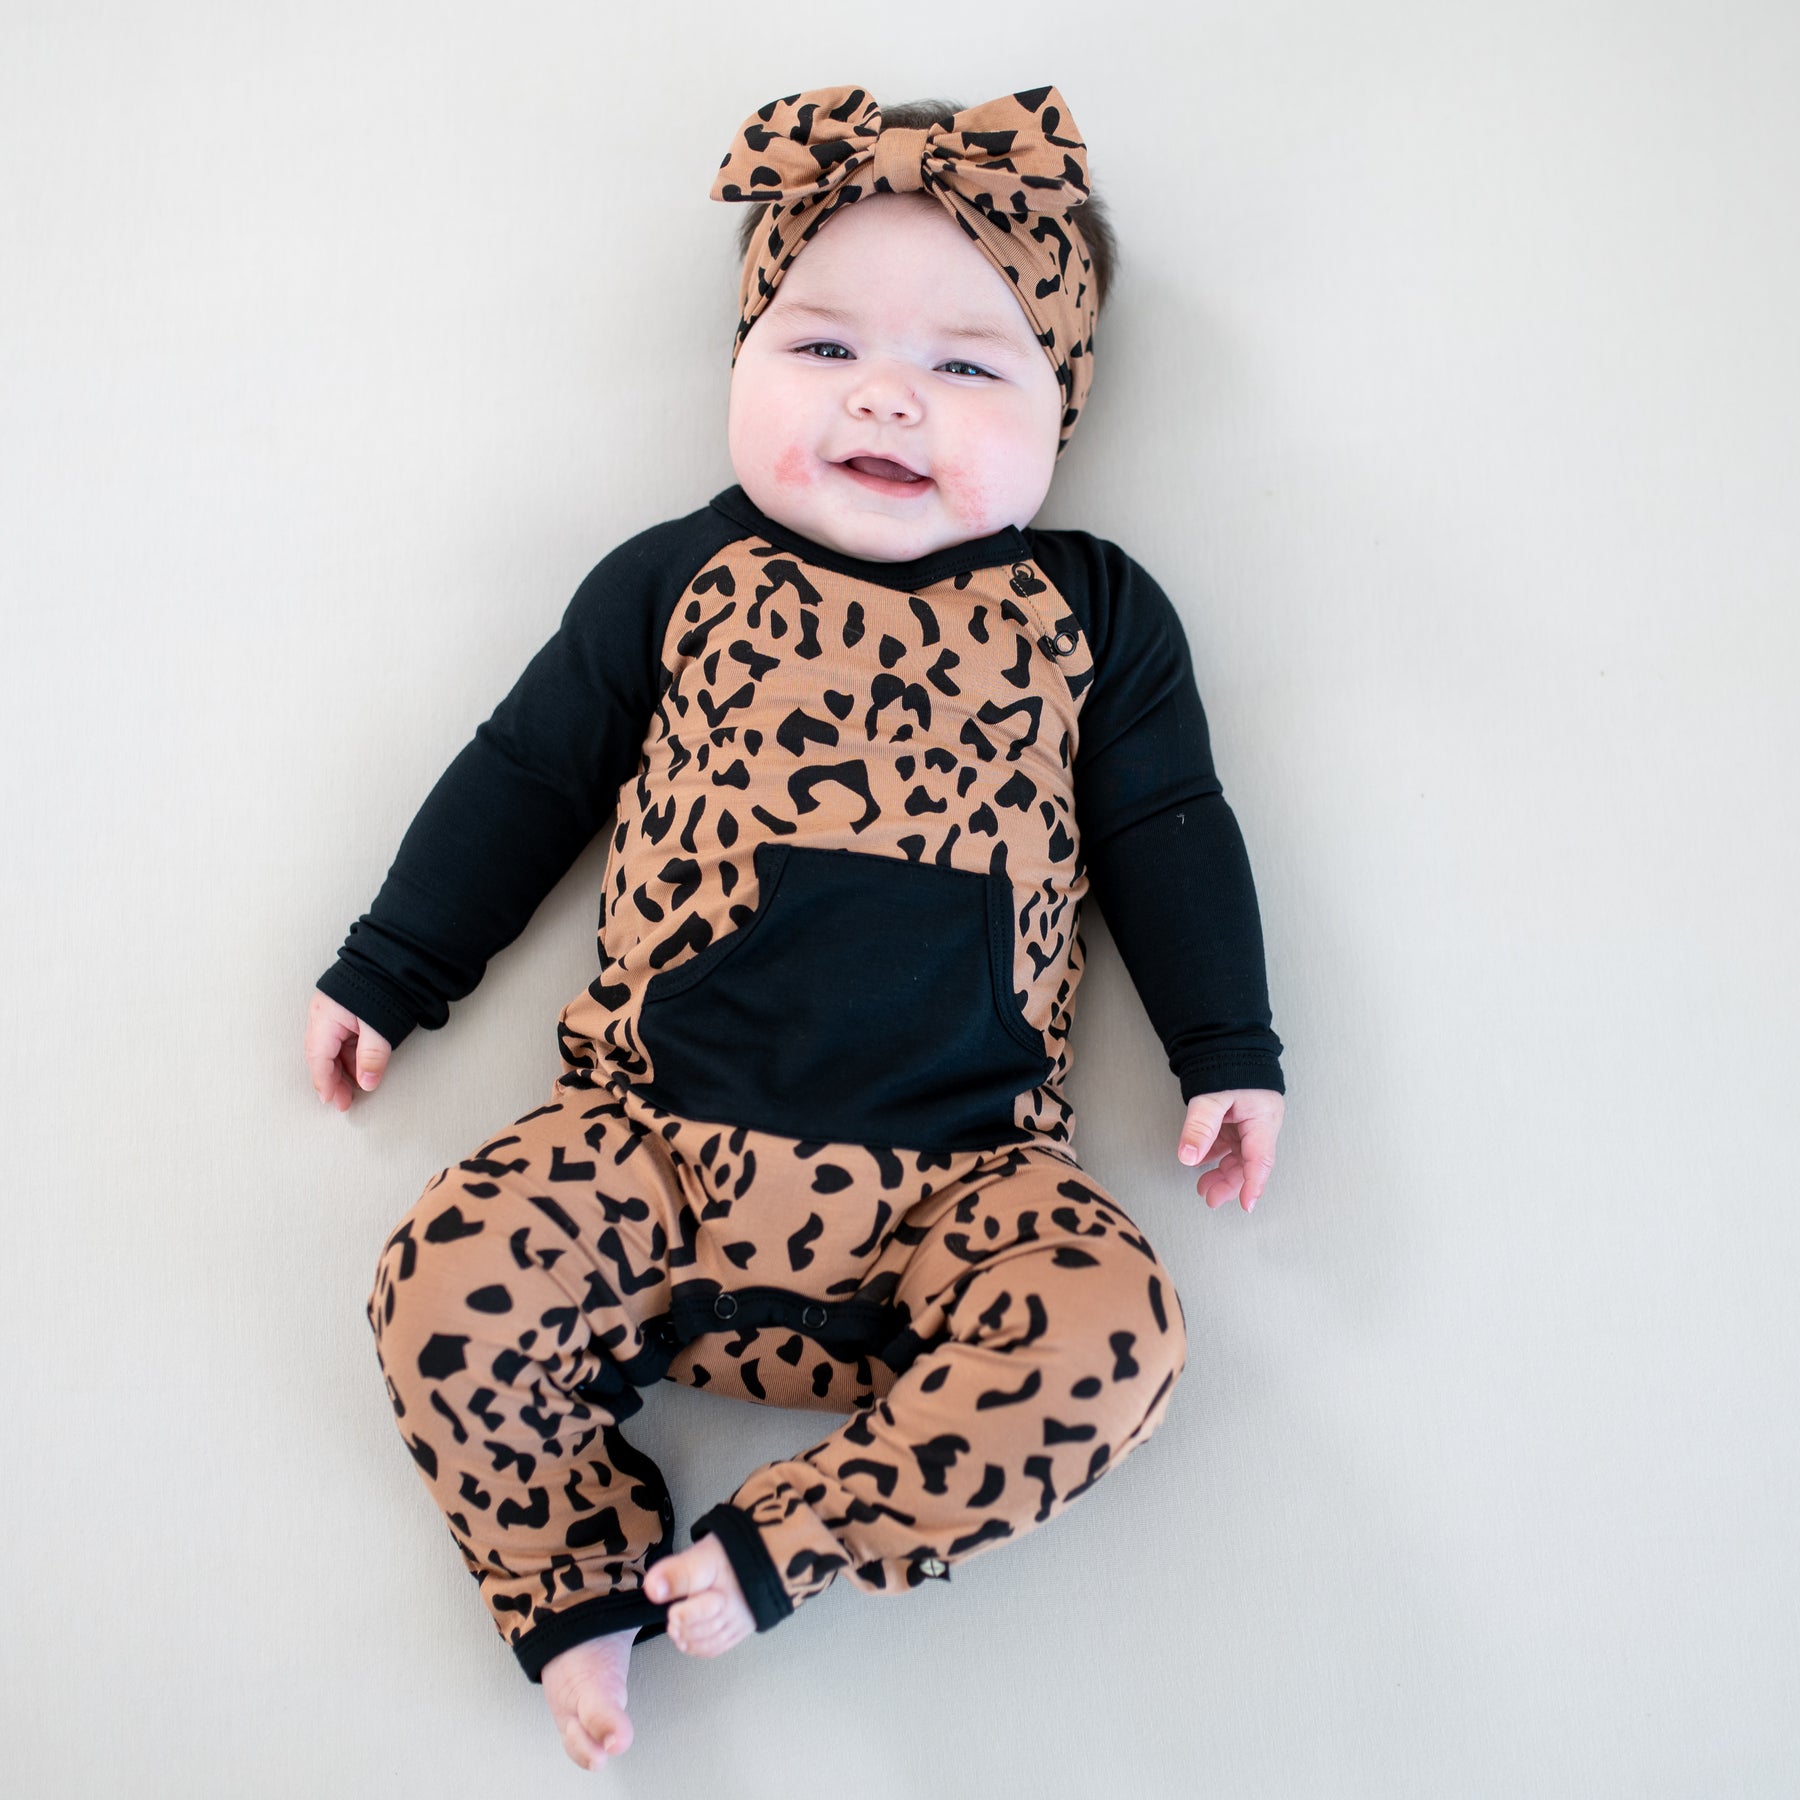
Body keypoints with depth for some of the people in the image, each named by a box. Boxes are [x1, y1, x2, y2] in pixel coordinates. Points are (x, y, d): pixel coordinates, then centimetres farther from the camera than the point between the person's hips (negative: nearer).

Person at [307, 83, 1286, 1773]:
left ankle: (771, 1550, -10)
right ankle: (582, 1584, 4)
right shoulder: (677, 582, 10)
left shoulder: (1091, 614, 9)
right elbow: (526, 767, 15)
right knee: (451, 1280, -17)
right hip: (656, 1127, 1)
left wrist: (1227, 1050, 7)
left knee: (1109, 1331, -22)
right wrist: (389, 969, 18)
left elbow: (1167, 828, 13)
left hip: (960, 1169, 0)